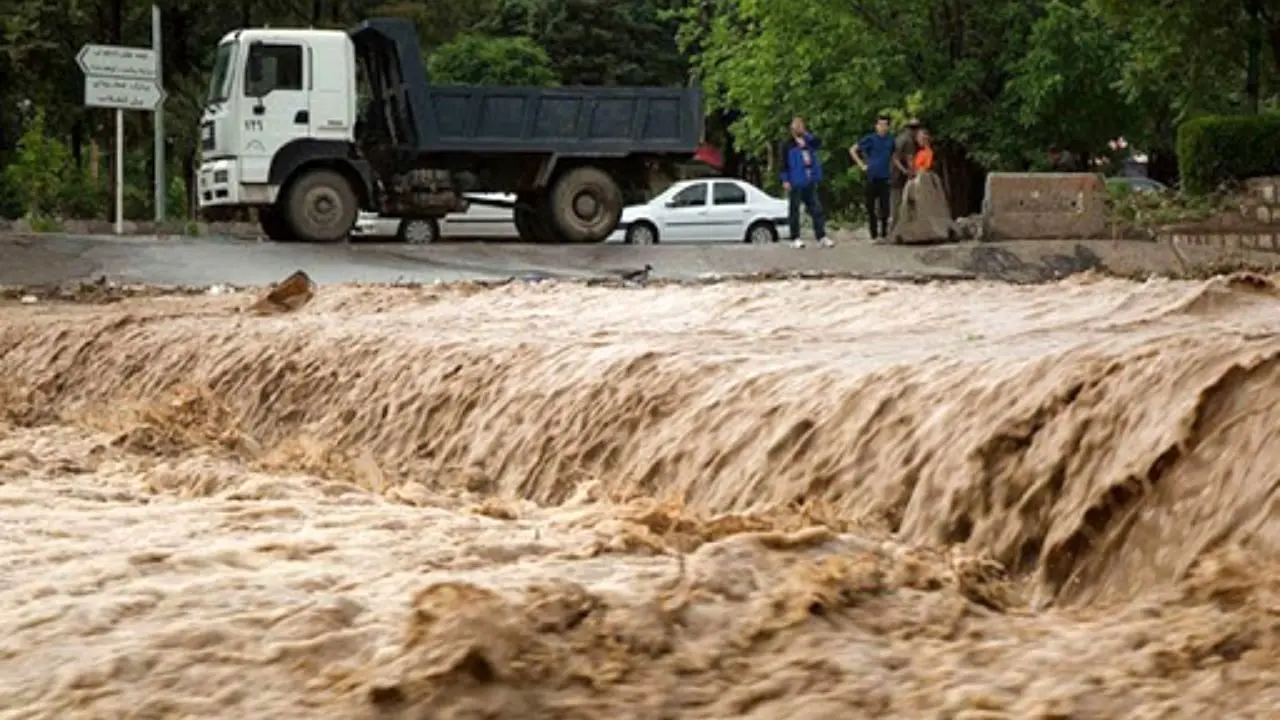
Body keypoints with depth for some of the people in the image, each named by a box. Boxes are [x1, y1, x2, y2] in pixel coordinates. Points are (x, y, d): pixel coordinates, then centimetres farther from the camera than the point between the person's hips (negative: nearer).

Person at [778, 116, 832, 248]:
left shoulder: (809, 142, 14)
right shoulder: (788, 144, -1)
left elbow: (818, 142, -6)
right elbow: (784, 163, -6)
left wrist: (806, 134, -6)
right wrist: (785, 180, -13)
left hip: (810, 182, 5)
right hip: (795, 183, -5)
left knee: (816, 208, 3)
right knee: (794, 210, 1)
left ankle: (821, 237, 6)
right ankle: (795, 238, 5)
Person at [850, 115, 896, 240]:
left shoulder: (890, 141, 9)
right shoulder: (870, 139, -1)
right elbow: (853, 150, 2)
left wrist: (892, 168, 13)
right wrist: (862, 165, -3)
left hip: (885, 177, 3)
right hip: (872, 176, -3)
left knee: (885, 206, 1)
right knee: (871, 206, 0)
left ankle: (884, 233, 13)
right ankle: (874, 234, 8)